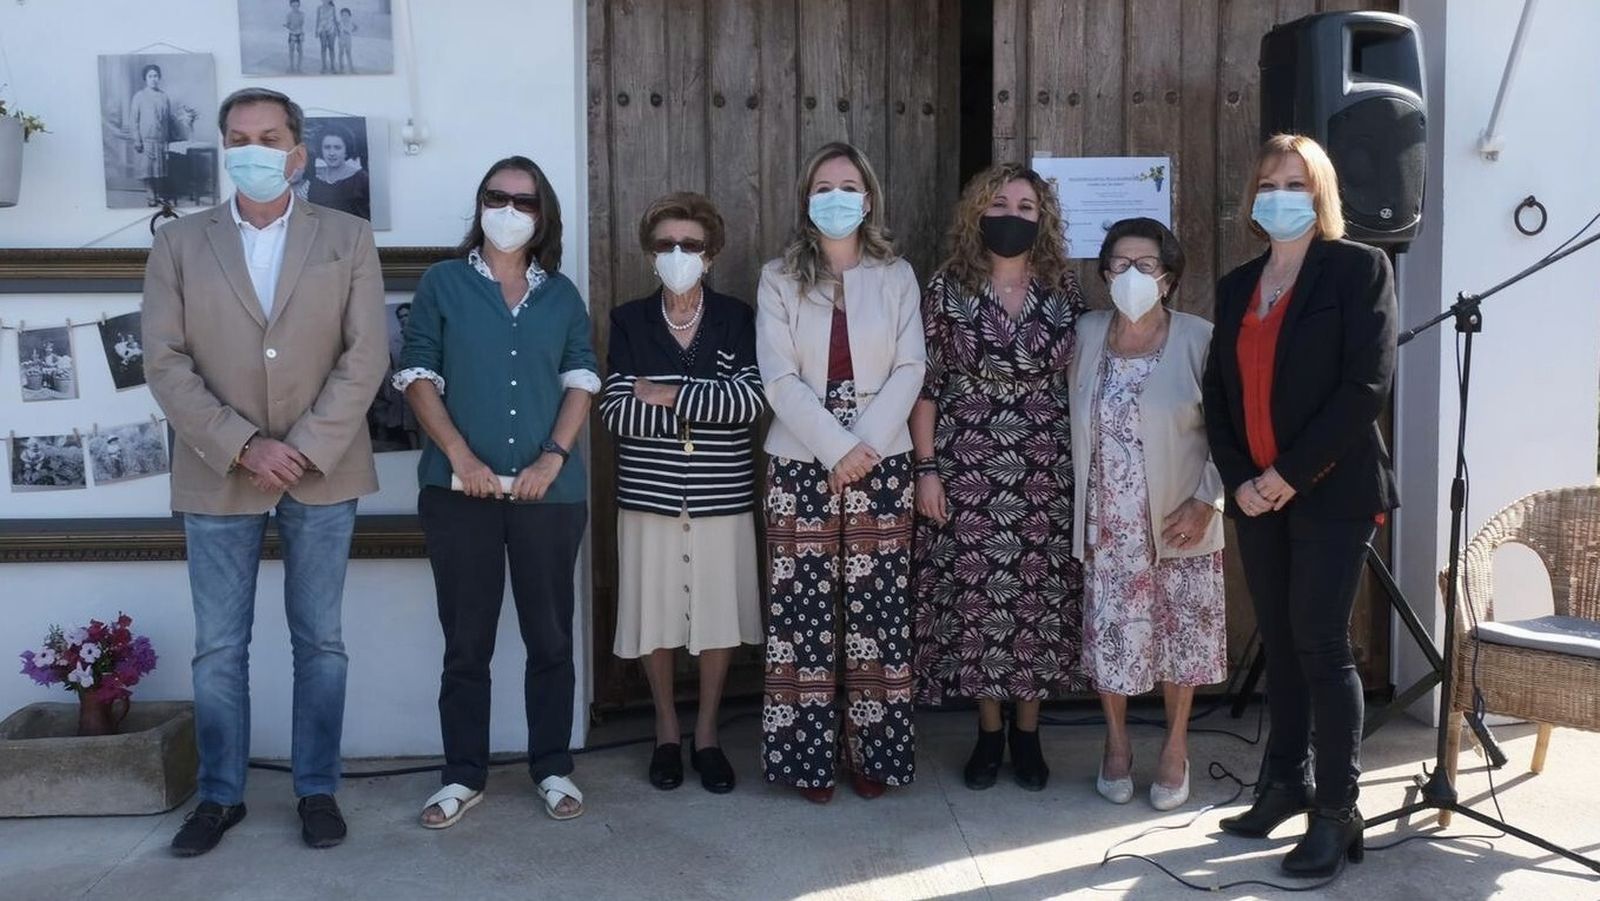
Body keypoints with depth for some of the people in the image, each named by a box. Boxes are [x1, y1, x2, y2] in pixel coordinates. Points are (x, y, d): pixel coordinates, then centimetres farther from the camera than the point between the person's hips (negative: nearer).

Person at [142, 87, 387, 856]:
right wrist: (245, 447, -14)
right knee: (218, 648, 8)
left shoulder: (348, 239, 3)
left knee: (320, 642, 8)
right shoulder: (179, 243, 4)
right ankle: (220, 794, 23)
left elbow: (364, 357, -4)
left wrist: (304, 450, -13)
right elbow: (165, 364, -3)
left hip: (322, 471, 0)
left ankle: (318, 789, 20)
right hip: (218, 474, 1)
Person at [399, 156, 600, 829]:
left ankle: (553, 767, 19)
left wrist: (554, 457, -7)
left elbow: (581, 379, 7)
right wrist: (461, 458, -11)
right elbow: (418, 376, 0)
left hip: (549, 490, 2)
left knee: (550, 635, 7)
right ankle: (463, 775, 17)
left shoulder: (561, 294, 11)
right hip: (460, 490, -1)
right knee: (466, 638, 6)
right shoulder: (442, 283, 6)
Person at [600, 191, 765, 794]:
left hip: (723, 494, 0)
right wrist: (709, 408, -12)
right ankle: (666, 730, 27)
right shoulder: (629, 321, 3)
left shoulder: (736, 318, 3)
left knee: (719, 614, 7)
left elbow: (752, 400, -11)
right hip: (649, 494, 0)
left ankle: (707, 733, 24)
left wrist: (671, 395, -14)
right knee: (656, 615, 7)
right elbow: (616, 412, -9)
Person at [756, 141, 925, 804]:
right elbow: (779, 379, -5)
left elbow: (909, 369, 0)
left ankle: (873, 752, 13)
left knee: (876, 607, 2)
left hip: (880, 464, 1)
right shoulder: (779, 279, 4)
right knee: (803, 609, 0)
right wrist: (837, 448, -14)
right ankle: (808, 756, 9)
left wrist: (866, 444, -13)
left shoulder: (895, 276, 8)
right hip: (801, 464, -1)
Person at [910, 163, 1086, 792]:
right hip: (967, 469, -1)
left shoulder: (1064, 289, 5)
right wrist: (926, 468, -5)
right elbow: (925, 382, 0)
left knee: (1041, 594, 4)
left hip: (1047, 471, 1)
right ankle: (989, 730, 19)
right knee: (973, 595, 2)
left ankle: (1027, 731, 20)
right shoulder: (947, 287, 1)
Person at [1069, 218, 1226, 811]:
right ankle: (1116, 744, 27)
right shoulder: (1088, 334, 2)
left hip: (1178, 521, -2)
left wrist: (1205, 502, -14)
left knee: (1181, 634, 7)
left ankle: (1175, 751, 26)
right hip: (1107, 523, 2)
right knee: (1108, 634, 7)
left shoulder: (1198, 339, -8)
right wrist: (1076, 510, 5)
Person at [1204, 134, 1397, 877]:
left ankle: (1337, 810, 4)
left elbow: (1367, 385, -12)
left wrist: (1292, 473, -15)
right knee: (1278, 643, 10)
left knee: (1320, 643, -6)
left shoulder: (1359, 268, -2)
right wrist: (1238, 478, -4)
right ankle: (1286, 783, 22)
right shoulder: (1237, 285, 14)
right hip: (1255, 493, 5)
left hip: (1329, 488, -5)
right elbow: (1218, 392, 11)